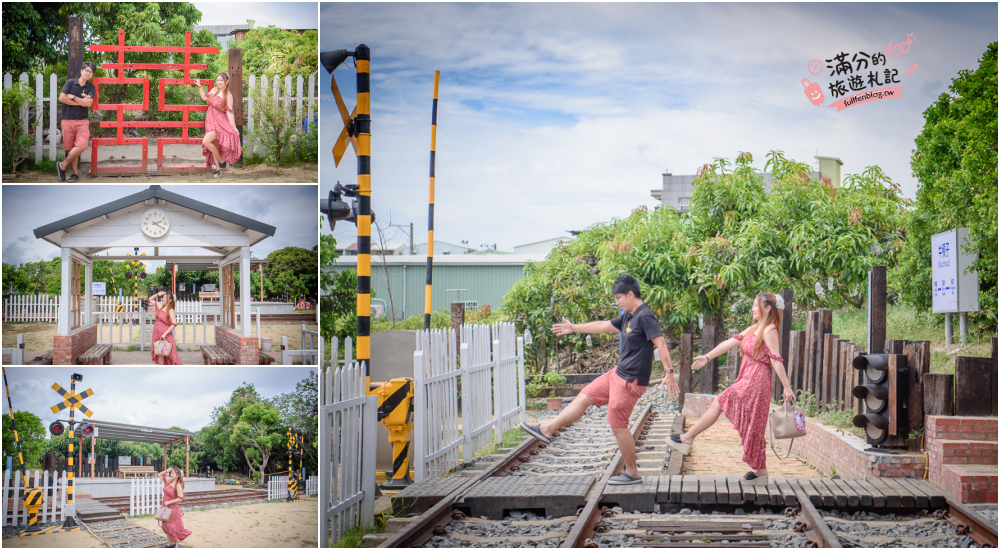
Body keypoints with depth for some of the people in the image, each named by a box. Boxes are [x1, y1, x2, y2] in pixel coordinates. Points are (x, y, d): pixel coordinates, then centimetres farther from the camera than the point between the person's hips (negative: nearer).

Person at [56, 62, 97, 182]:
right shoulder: (70, 82, 6)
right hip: (68, 120, 0)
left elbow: (88, 103, -7)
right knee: (70, 148, 0)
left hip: (82, 121, 0)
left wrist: (73, 97, -6)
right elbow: (62, 98, -7)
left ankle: (63, 165, -3)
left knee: (82, 145, -19)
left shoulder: (90, 87, 7)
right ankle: (75, 173, 11)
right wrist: (80, 102, -5)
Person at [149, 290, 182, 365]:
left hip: (165, 334, -6)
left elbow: (174, 324, -17)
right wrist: (158, 294, 5)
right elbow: (150, 299, 23)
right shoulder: (160, 306, 8)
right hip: (157, 333, 6)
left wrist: (165, 334, -21)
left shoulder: (170, 311, -11)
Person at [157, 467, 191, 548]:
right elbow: (159, 475, 18)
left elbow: (180, 498, -21)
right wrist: (166, 471, 1)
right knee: (166, 527, 12)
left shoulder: (178, 485, -16)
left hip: (172, 508, -7)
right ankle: (169, 543, 22)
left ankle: (173, 544, 13)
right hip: (165, 508, 7)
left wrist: (169, 502, -20)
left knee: (171, 527, -1)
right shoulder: (168, 481, 4)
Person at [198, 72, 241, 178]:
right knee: (214, 145, 8)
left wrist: (234, 128, -16)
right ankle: (217, 168, 15)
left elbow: (229, 112, -11)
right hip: (210, 121, 7)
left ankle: (221, 161, -3)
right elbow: (204, 97, 25)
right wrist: (200, 86, 20)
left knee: (206, 142, -20)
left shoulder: (228, 95, -9)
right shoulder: (214, 90, 8)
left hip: (220, 122, -7)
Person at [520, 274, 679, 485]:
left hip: (631, 381, -10)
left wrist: (669, 373, -34)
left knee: (618, 425, -4)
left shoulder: (645, 317, -18)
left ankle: (632, 473, 8)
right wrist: (574, 328, 33)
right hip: (618, 373, 10)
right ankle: (546, 430, 22)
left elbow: (660, 343, -26)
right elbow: (604, 326, 25)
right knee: (584, 397, 14)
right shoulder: (628, 317, 12)